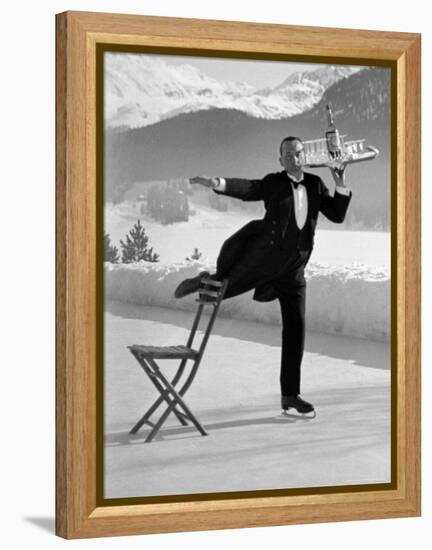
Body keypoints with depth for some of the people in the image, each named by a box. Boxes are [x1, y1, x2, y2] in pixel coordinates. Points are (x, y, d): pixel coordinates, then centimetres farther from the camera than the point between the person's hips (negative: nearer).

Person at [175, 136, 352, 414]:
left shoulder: (315, 185, 6)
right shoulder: (274, 183, -7)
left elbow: (337, 215, 5)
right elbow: (247, 188, -24)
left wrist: (341, 185, -11)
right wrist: (218, 183, -44)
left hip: (293, 269, 4)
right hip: (262, 258, -4)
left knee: (295, 329, 3)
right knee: (222, 289, 7)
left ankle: (290, 395, 11)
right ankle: (207, 281, 48)